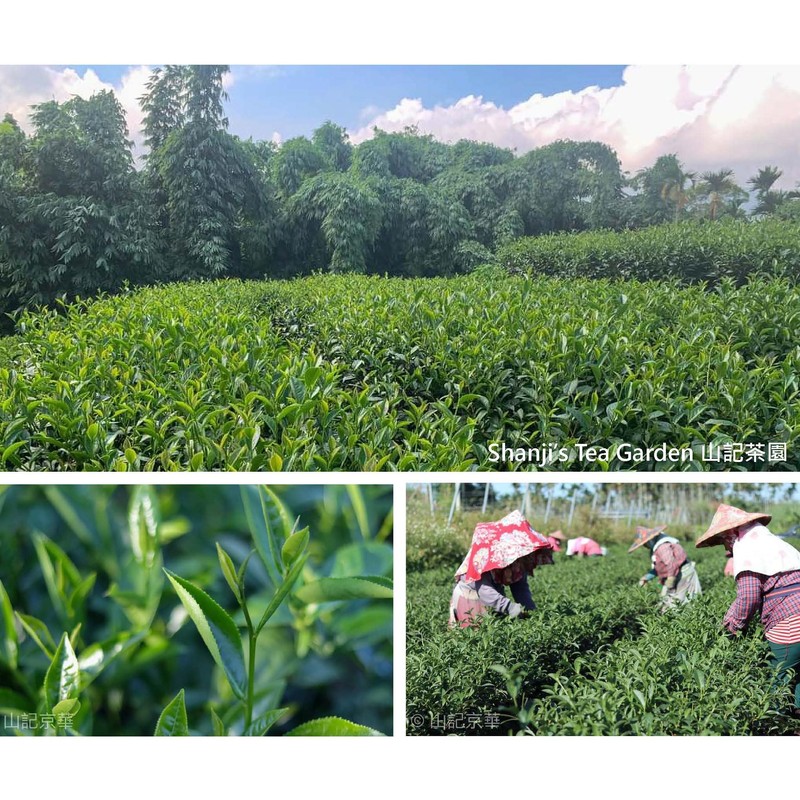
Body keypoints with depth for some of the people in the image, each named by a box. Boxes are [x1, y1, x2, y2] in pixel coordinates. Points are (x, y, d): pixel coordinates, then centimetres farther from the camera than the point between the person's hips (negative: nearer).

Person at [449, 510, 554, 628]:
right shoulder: (485, 551, -31)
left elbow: (520, 587, -10)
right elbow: (484, 589, -37)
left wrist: (531, 610, -24)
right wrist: (509, 607, -47)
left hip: (496, 595, 5)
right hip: (470, 595, -5)